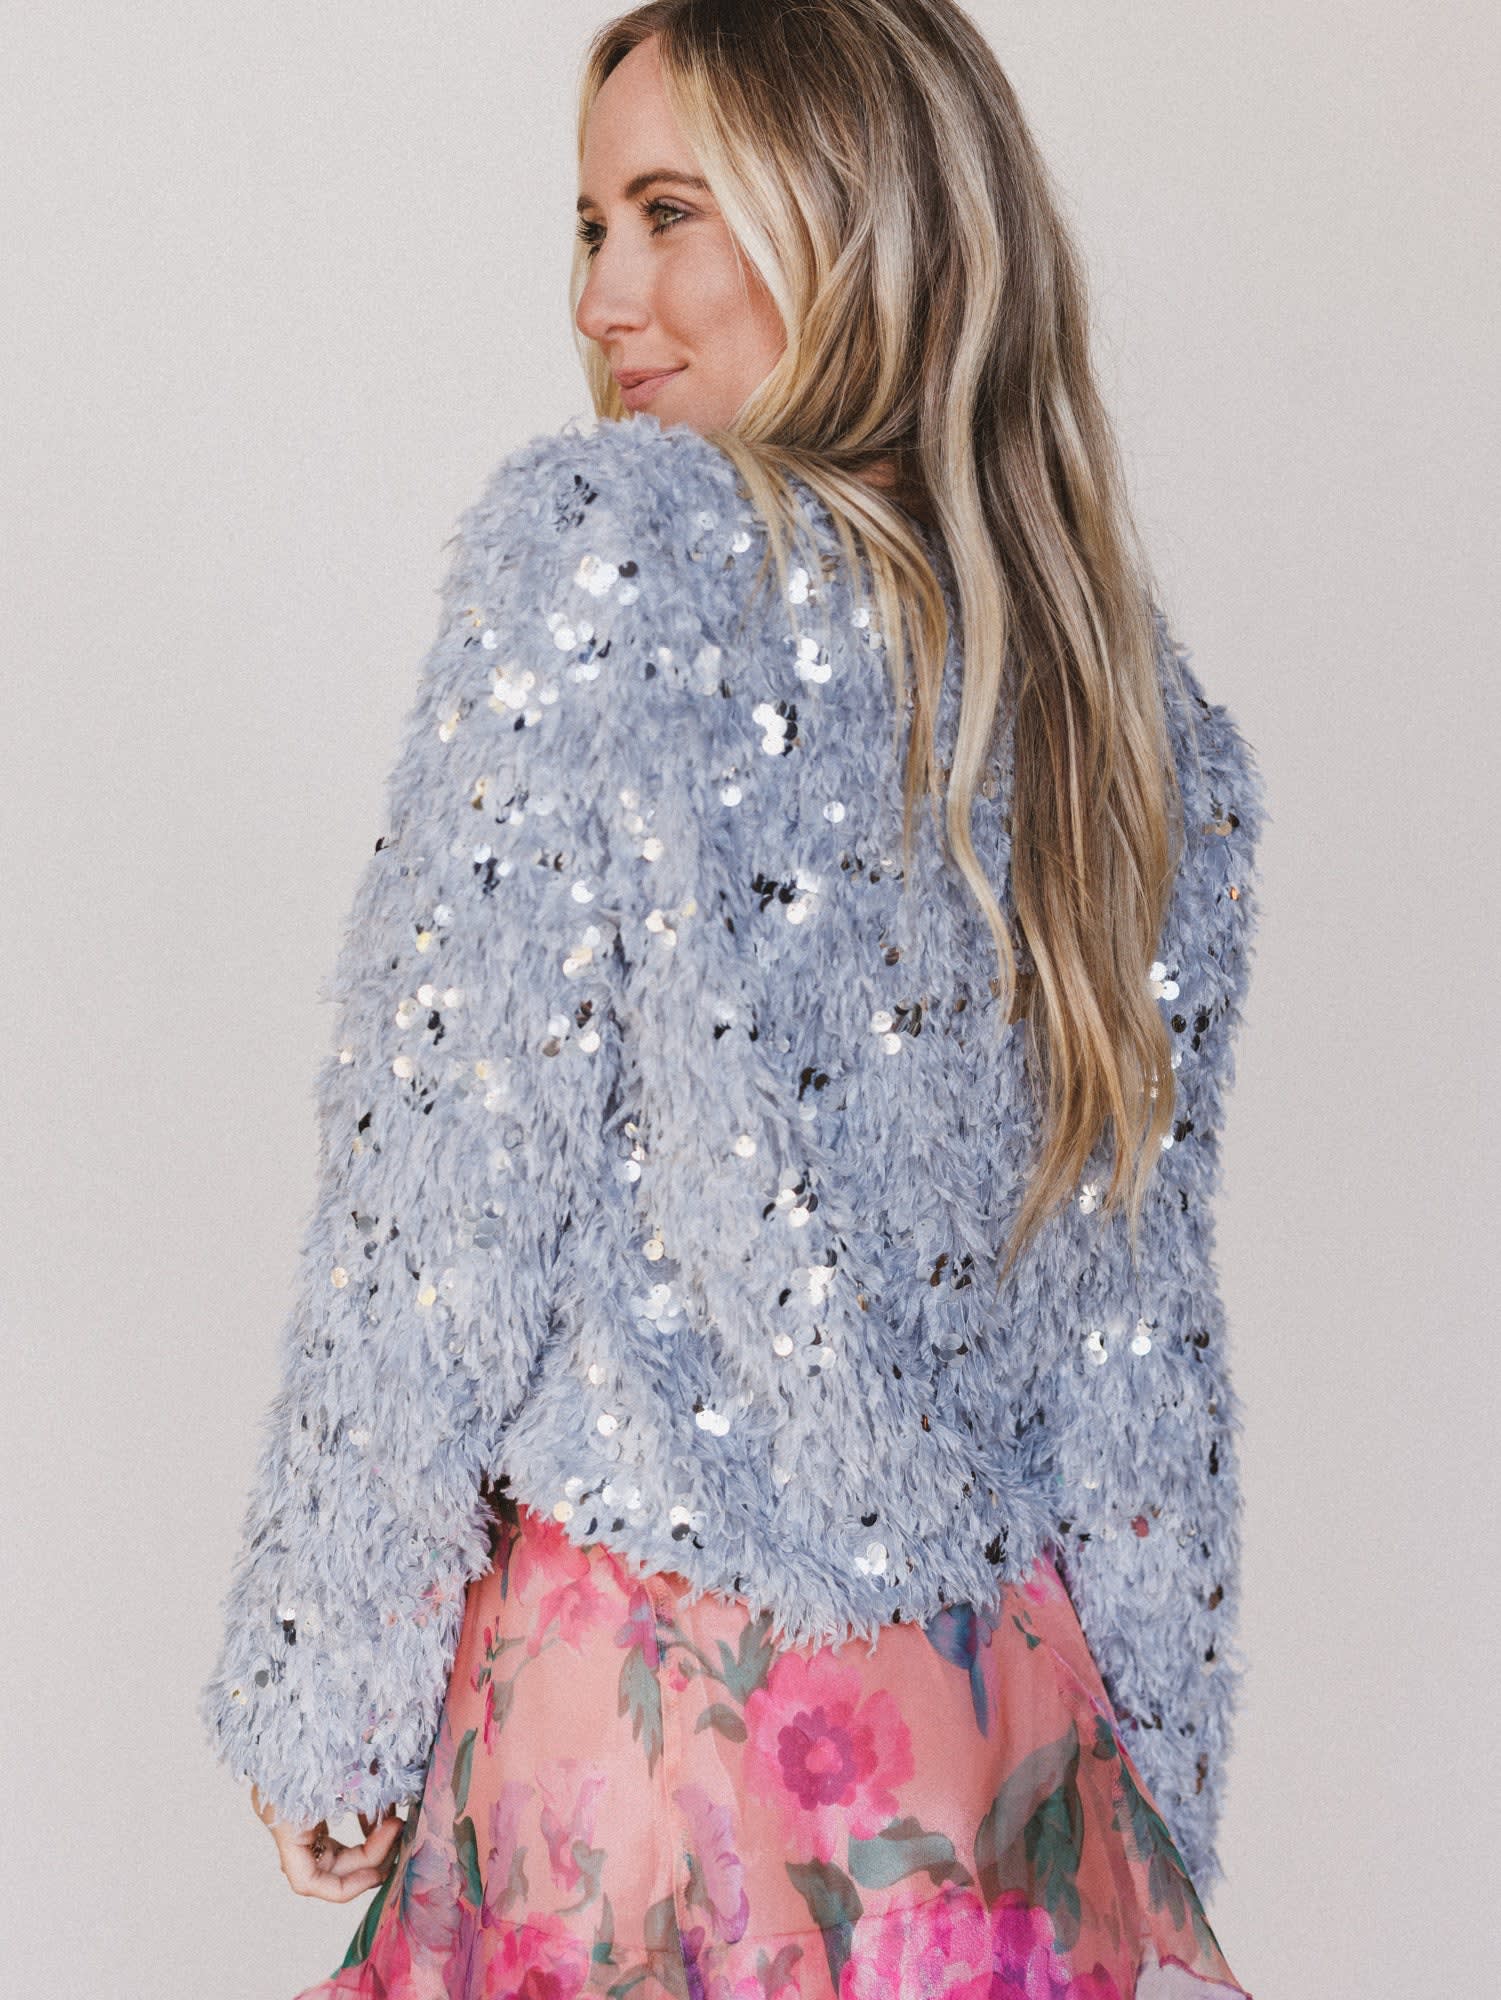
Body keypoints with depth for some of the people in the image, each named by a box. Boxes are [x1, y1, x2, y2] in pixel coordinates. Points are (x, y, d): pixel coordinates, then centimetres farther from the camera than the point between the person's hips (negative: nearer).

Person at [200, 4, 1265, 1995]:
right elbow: (1146, 1321, 8)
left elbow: (450, 1191, -15)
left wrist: (323, 1716, -5)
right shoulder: (1157, 719, 5)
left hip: (651, 1707, -5)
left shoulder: (609, 536, -13)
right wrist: (1150, 1831, 16)